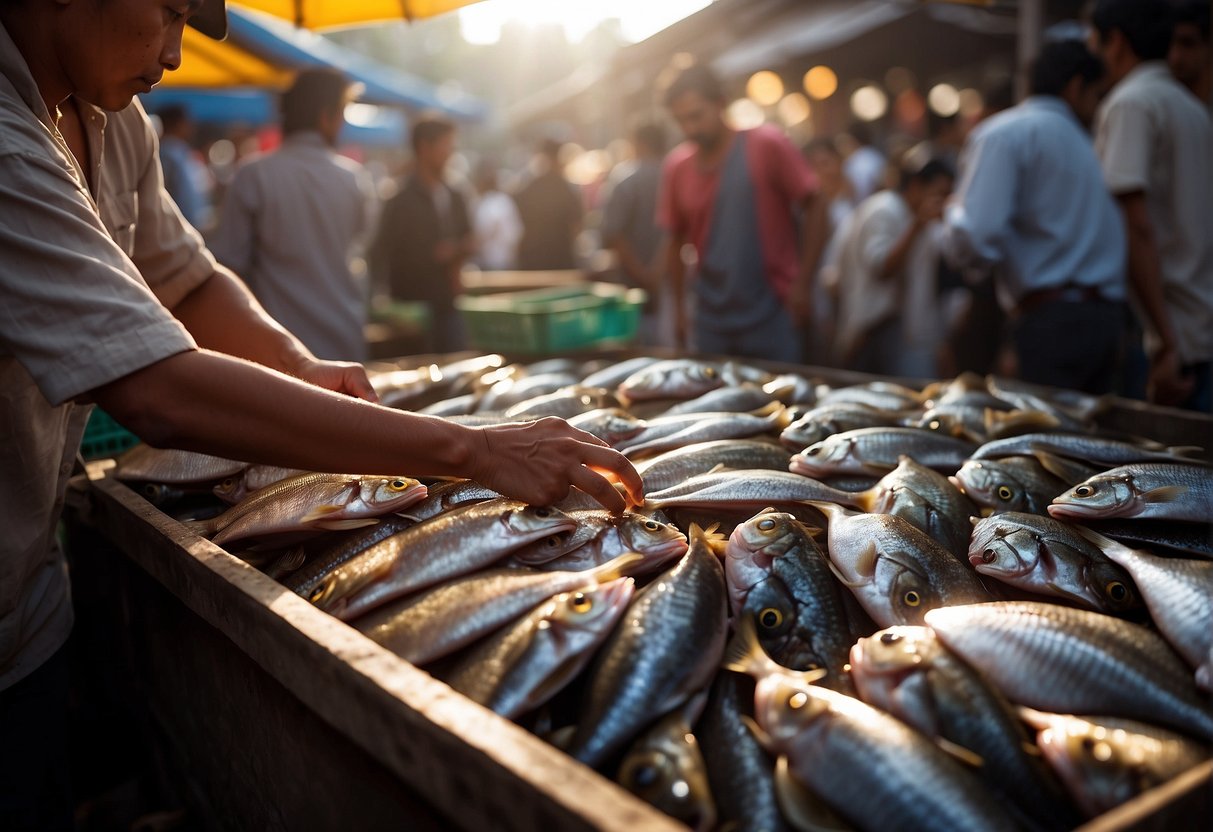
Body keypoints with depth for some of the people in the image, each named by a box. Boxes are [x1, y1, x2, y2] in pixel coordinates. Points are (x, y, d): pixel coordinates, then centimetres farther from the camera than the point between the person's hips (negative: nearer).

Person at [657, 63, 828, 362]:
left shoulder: (767, 145, -6)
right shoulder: (676, 166, 4)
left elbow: (815, 210, -4)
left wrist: (803, 284, -10)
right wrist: (679, 308, 11)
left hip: (771, 316, -3)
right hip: (711, 322, 4)